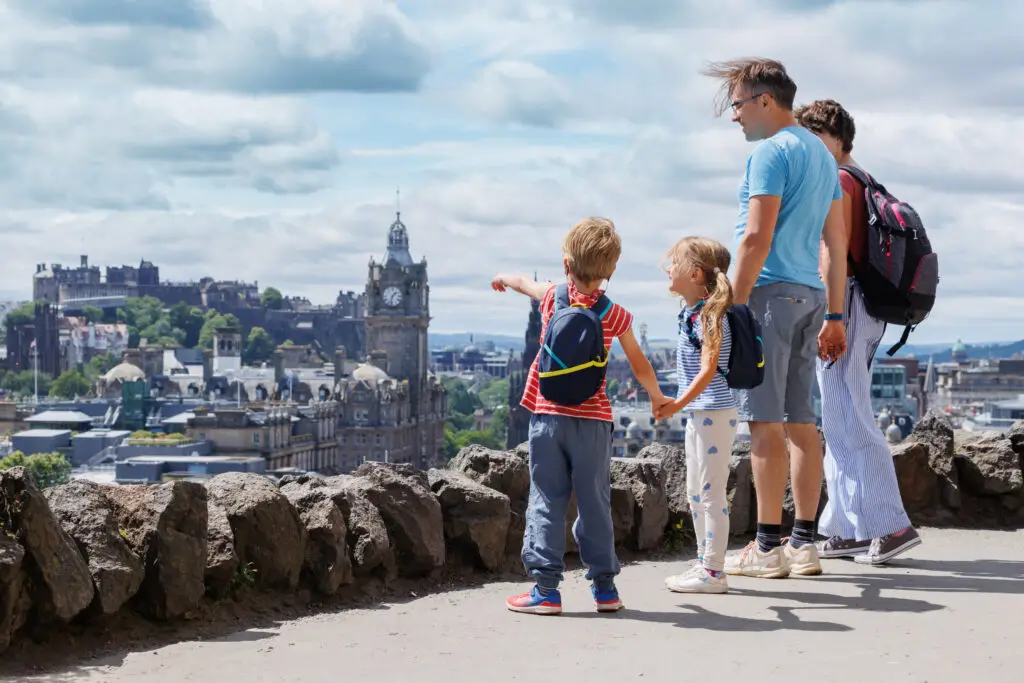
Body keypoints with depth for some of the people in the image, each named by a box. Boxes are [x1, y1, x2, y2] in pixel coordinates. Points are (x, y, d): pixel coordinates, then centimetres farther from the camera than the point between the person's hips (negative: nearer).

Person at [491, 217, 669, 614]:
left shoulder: (552, 298, 2)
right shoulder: (616, 316, 1)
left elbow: (523, 282, 26)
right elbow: (640, 365, 15)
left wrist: (503, 279, 49)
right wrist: (657, 398, 33)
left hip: (548, 415, 0)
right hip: (593, 421, 0)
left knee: (546, 502, 1)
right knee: (595, 503, 8)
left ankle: (546, 588, -2)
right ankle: (604, 586, 13)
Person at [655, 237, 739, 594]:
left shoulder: (710, 315, -17)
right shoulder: (691, 313, 11)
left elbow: (708, 369, -26)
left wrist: (679, 403, -34)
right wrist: (682, 405, 22)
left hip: (715, 413, -10)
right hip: (698, 413, 10)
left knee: (711, 492, -5)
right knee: (695, 493, 16)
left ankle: (713, 571, -1)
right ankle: (705, 563, 26)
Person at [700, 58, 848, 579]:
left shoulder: (771, 151, -9)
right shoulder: (821, 154, 19)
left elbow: (757, 238, -17)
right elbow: (836, 242, 19)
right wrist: (834, 316, 20)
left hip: (771, 290, -9)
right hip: (810, 294, 9)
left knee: (765, 421, -7)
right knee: (800, 420, 10)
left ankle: (767, 547, -7)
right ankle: (804, 544, 12)